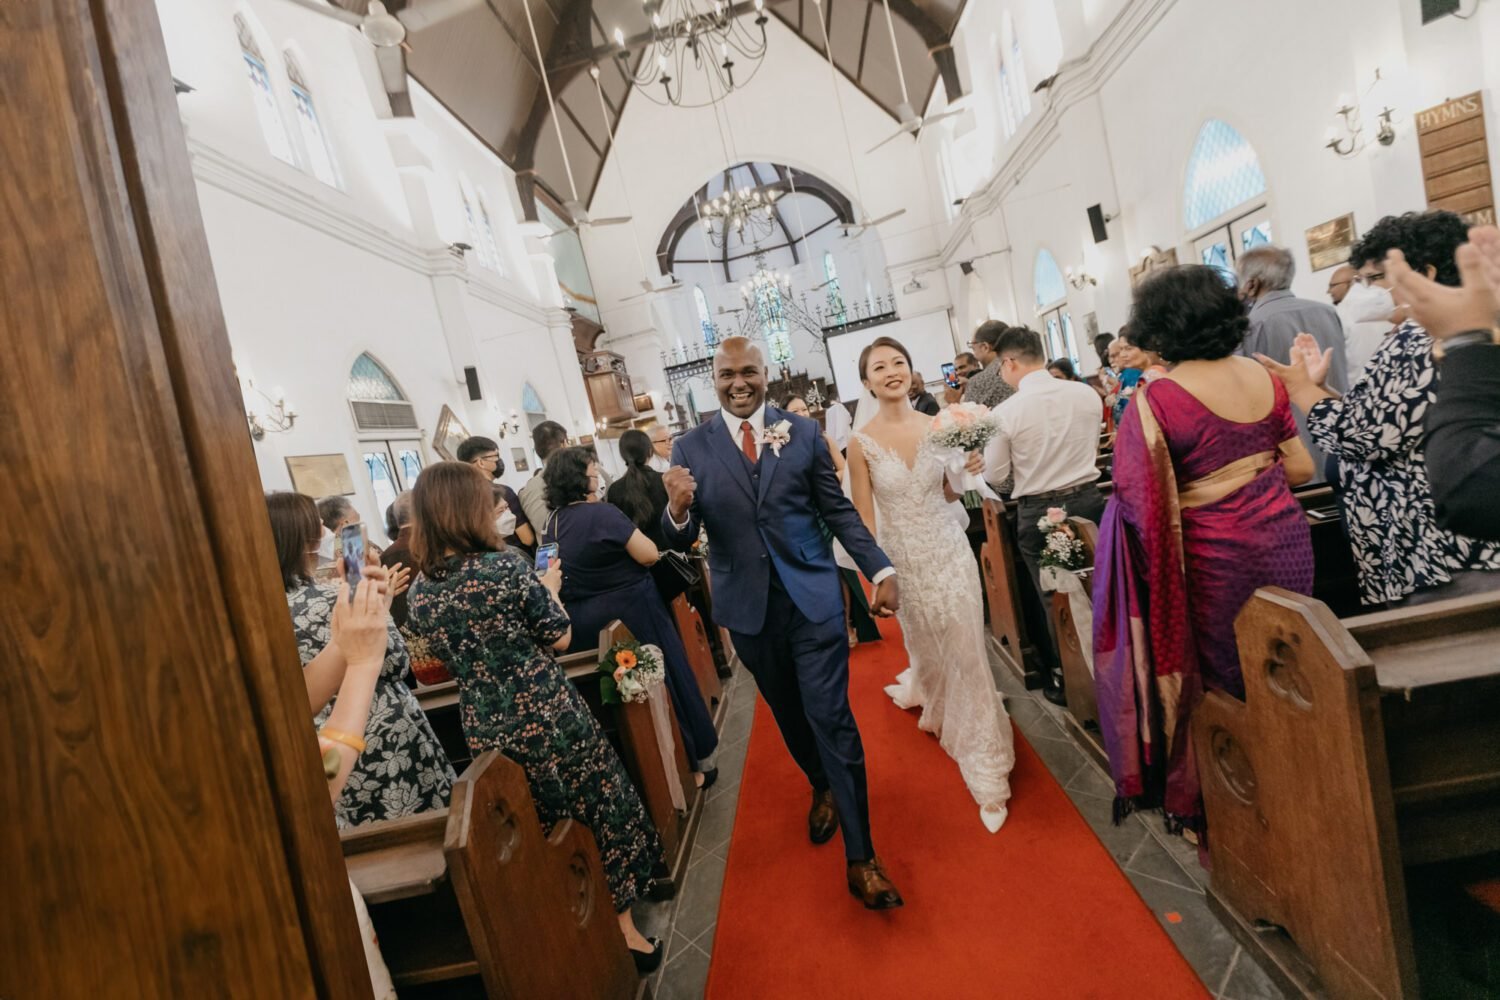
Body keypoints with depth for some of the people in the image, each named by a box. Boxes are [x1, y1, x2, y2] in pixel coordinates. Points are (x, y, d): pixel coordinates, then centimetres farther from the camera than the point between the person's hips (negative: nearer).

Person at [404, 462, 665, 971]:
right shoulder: (507, 565, -18)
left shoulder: (419, 592, -2)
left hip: (486, 732, 5)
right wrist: (548, 589, 7)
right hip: (547, 716, -5)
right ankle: (622, 925, 27)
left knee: (542, 832, 23)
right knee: (602, 809, 15)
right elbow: (559, 637, -9)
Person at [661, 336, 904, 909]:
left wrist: (881, 570, -7)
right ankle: (822, 790, 48)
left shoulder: (803, 432, -2)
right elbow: (680, 539, -6)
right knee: (789, 714, 20)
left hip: (813, 597, -1)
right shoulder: (690, 448, -3)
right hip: (748, 608, 2)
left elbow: (839, 511, 2)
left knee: (832, 719, 0)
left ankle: (860, 858, 15)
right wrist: (678, 508, -29)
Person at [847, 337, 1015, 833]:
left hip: (950, 551, 1)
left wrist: (967, 471, -11)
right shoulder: (861, 443, -10)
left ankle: (987, 773, 22)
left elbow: (948, 494, 8)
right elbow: (863, 518, -7)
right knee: (928, 647, 18)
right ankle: (928, 694, 56)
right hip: (903, 560, -1)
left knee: (968, 655, 3)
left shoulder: (937, 426, -3)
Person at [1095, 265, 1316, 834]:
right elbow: (1301, 468, 5)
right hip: (1285, 540, 5)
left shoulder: (1157, 399, -17)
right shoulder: (1263, 379, 0)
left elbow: (1136, 492, -20)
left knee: (1224, 680, 12)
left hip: (1217, 557, -4)